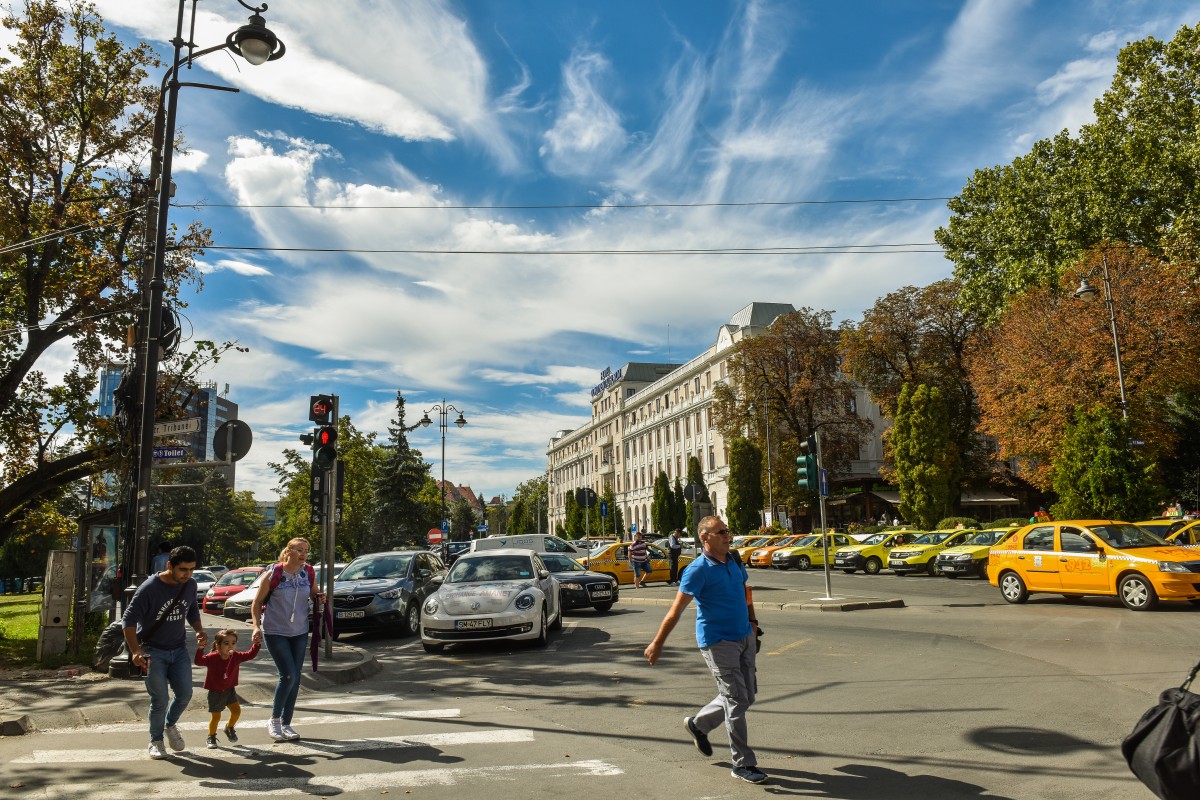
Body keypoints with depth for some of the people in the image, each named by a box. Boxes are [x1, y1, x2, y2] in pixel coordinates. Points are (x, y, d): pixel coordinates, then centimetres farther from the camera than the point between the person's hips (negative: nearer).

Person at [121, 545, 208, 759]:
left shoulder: (190, 585, -2)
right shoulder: (150, 588, -19)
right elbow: (129, 619, -15)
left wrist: (199, 630, 0)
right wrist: (135, 651, -24)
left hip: (179, 649, 5)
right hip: (153, 651, -5)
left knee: (185, 694, 1)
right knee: (160, 699, -6)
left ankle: (170, 725, 30)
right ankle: (156, 741, 17)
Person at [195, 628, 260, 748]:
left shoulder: (236, 656, -10)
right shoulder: (212, 657, -21)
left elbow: (250, 654, -9)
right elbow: (198, 661, -35)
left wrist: (256, 643, -24)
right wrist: (200, 648, -49)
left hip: (229, 690, 3)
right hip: (215, 692, -3)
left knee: (236, 710, -5)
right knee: (215, 716, 5)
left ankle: (230, 728, 24)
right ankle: (211, 737, 29)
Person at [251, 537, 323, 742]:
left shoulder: (309, 573, -2)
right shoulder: (274, 574, -12)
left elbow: (315, 595, 14)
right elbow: (257, 602, -3)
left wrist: (320, 599, -9)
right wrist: (257, 626, -14)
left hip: (299, 633, 4)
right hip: (275, 632, -4)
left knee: (295, 679, 7)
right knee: (288, 675, -13)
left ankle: (286, 724, 20)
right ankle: (274, 720, 8)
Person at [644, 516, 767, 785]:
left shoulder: (735, 561, 7)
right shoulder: (698, 570, -16)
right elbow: (676, 610, -16)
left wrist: (753, 622, 16)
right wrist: (657, 643, -16)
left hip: (744, 637, 8)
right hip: (718, 641, -8)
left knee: (747, 695, 15)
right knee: (736, 700, -3)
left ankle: (698, 724, 34)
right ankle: (743, 764, 11)